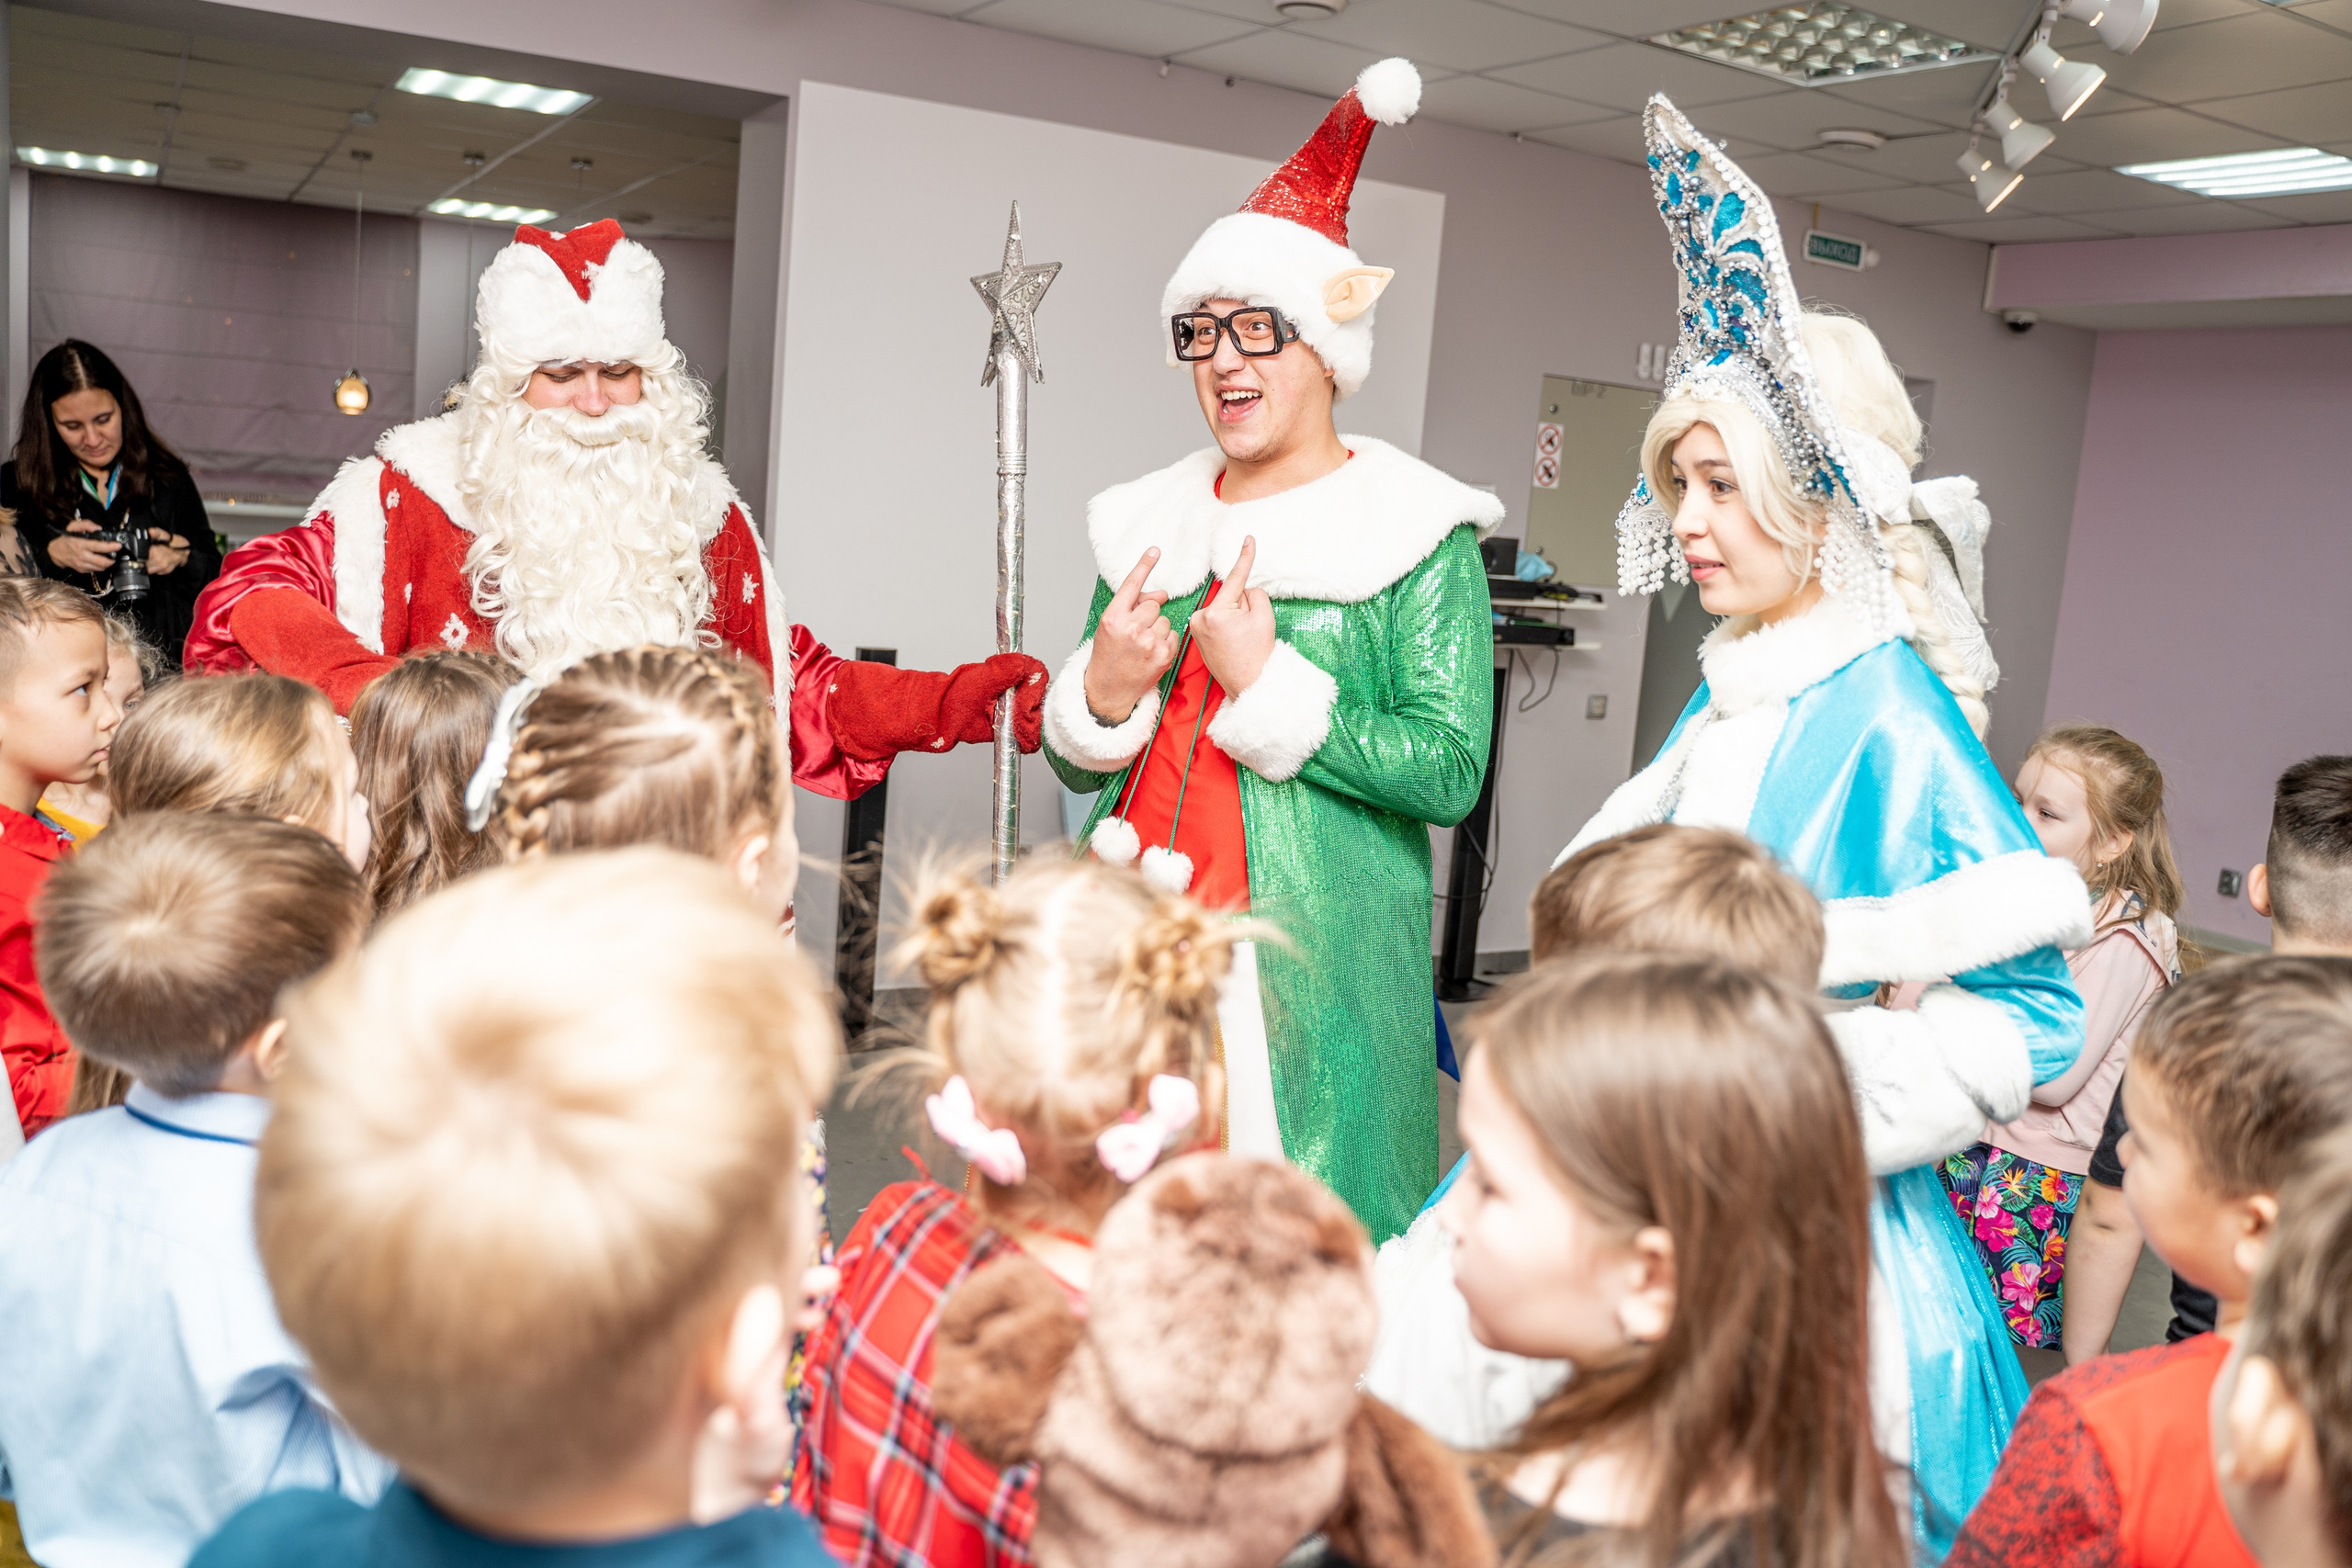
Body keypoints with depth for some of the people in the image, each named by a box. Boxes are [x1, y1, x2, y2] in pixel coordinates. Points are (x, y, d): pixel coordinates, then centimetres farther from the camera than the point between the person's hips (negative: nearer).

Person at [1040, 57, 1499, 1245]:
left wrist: (1266, 685, -15)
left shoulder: (1417, 534, -2)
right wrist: (1102, 693, -6)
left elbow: (1450, 774, -12)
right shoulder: (1145, 524, 12)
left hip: (1313, 961, -4)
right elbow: (1071, 763, 16)